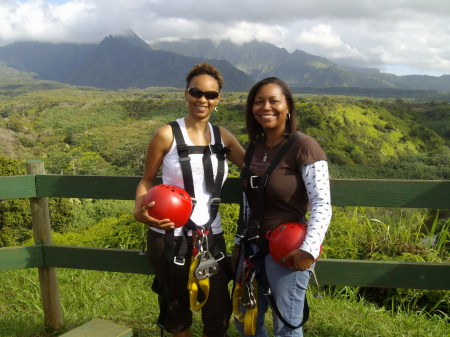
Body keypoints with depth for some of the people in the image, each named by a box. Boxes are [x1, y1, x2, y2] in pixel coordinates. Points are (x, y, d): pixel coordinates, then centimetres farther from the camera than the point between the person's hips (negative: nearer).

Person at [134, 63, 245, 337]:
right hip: (169, 237, -3)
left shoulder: (223, 137, 5)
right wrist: (140, 210, -19)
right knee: (177, 308, 14)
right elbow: (147, 181, 0)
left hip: (211, 237, 3)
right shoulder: (168, 135, -7)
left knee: (219, 313, 8)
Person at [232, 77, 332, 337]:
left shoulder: (303, 146, -15)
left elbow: (322, 205, -18)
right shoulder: (254, 147, 7)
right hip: (252, 247, 7)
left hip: (286, 253, -7)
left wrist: (309, 250, -26)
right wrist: (240, 242, 16)